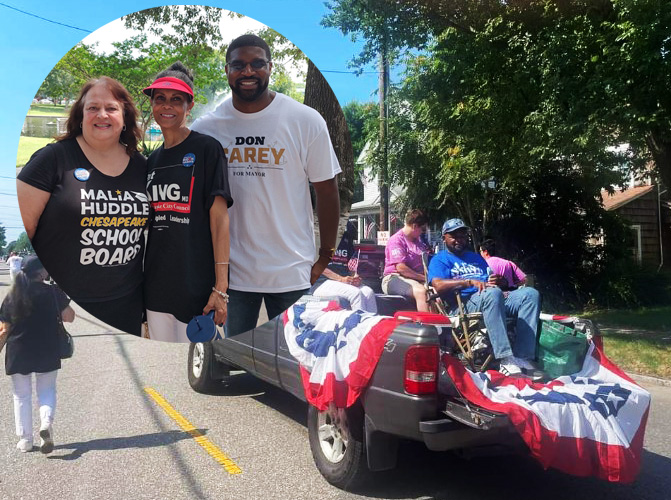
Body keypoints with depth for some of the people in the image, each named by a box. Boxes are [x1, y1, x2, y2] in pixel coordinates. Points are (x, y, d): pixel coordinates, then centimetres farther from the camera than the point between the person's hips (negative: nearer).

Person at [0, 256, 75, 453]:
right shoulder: (53, 292, -10)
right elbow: (69, 317, -7)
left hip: (18, 354, 2)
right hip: (47, 353, -2)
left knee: (21, 396, 15)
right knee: (46, 391, 15)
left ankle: (25, 439, 17)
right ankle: (46, 422, -12)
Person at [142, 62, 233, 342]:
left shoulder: (207, 148, -4)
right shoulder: (152, 160, 14)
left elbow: (219, 218, -10)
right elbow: (149, 224, 17)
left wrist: (221, 286, -16)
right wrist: (139, 286, 13)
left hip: (196, 285, -6)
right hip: (156, 285, 6)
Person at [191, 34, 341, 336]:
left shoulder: (306, 121, -5)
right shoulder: (205, 128, 0)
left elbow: (326, 192, -1)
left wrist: (325, 259, -3)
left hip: (292, 274, -1)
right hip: (230, 273, 2)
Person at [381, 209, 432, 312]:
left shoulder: (419, 240, 20)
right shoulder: (396, 240, -8)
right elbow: (400, 267, -16)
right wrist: (423, 277, -12)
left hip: (416, 278, 8)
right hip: (394, 278, -8)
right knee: (421, 291, -35)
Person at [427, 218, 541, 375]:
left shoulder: (476, 257, 35)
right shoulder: (440, 260, 14)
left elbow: (493, 281, 28)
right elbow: (438, 285, -8)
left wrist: (498, 280, 2)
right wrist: (470, 282, -17)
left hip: (495, 302, 7)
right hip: (463, 305, -7)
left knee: (530, 293, -17)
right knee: (492, 293, -38)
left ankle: (523, 358, -27)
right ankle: (506, 361, -43)